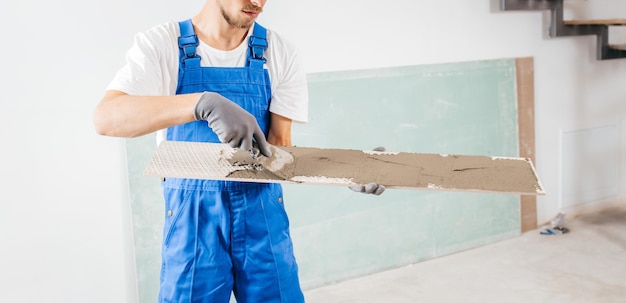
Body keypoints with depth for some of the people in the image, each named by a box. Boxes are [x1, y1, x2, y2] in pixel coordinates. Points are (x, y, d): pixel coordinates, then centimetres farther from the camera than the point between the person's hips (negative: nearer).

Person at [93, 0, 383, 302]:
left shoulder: (280, 53, -3)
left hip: (262, 214, 2)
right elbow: (106, 118, -25)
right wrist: (203, 103, -39)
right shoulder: (160, 45, -9)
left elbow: (278, 148, -4)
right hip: (192, 218, -1)